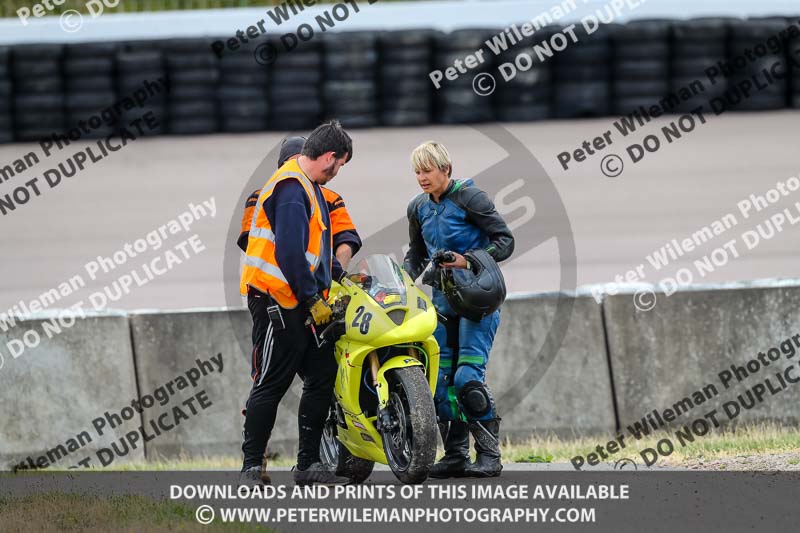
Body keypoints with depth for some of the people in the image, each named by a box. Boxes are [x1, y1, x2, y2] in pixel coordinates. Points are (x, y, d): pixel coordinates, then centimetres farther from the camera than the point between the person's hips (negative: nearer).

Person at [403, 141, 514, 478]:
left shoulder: (469, 198, -8)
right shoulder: (419, 209, 12)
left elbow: (504, 241, -9)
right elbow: (417, 253, 26)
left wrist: (467, 261, -22)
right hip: (443, 299, 7)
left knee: (468, 378, -17)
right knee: (442, 380, 1)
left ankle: (489, 455, -12)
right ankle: (455, 456, 8)